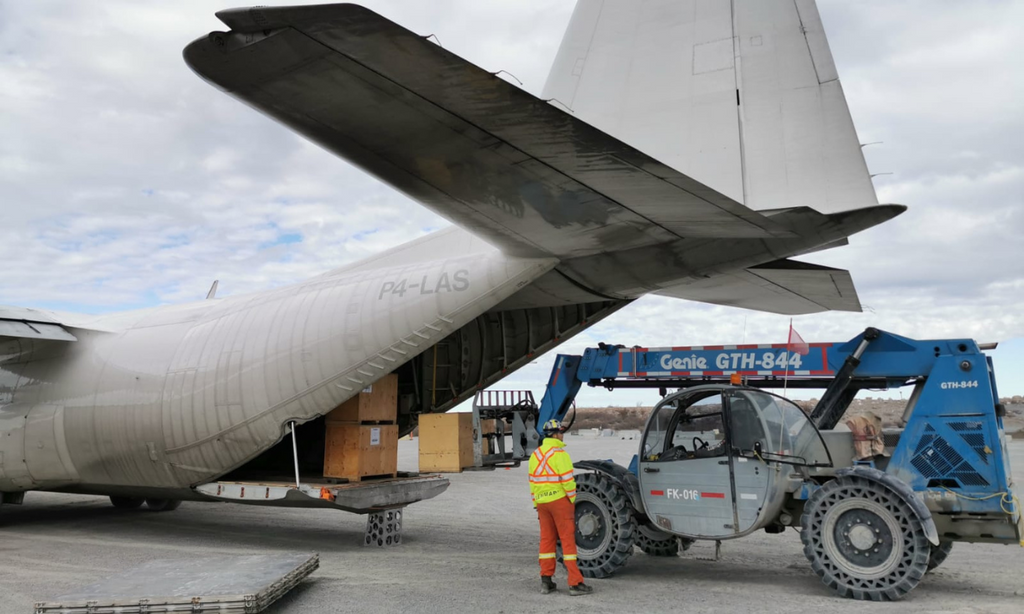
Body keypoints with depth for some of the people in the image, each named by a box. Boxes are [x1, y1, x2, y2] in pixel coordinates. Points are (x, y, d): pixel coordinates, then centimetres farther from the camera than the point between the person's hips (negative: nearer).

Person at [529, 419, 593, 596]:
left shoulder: (535, 455, 9)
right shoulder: (559, 453, -14)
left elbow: (532, 481, 11)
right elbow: (567, 480, -17)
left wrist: (537, 505, 16)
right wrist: (573, 500, -5)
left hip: (542, 502, 7)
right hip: (560, 500, -7)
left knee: (546, 539, 12)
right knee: (568, 540, -2)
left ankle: (546, 581, 14)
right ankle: (575, 583, -1)